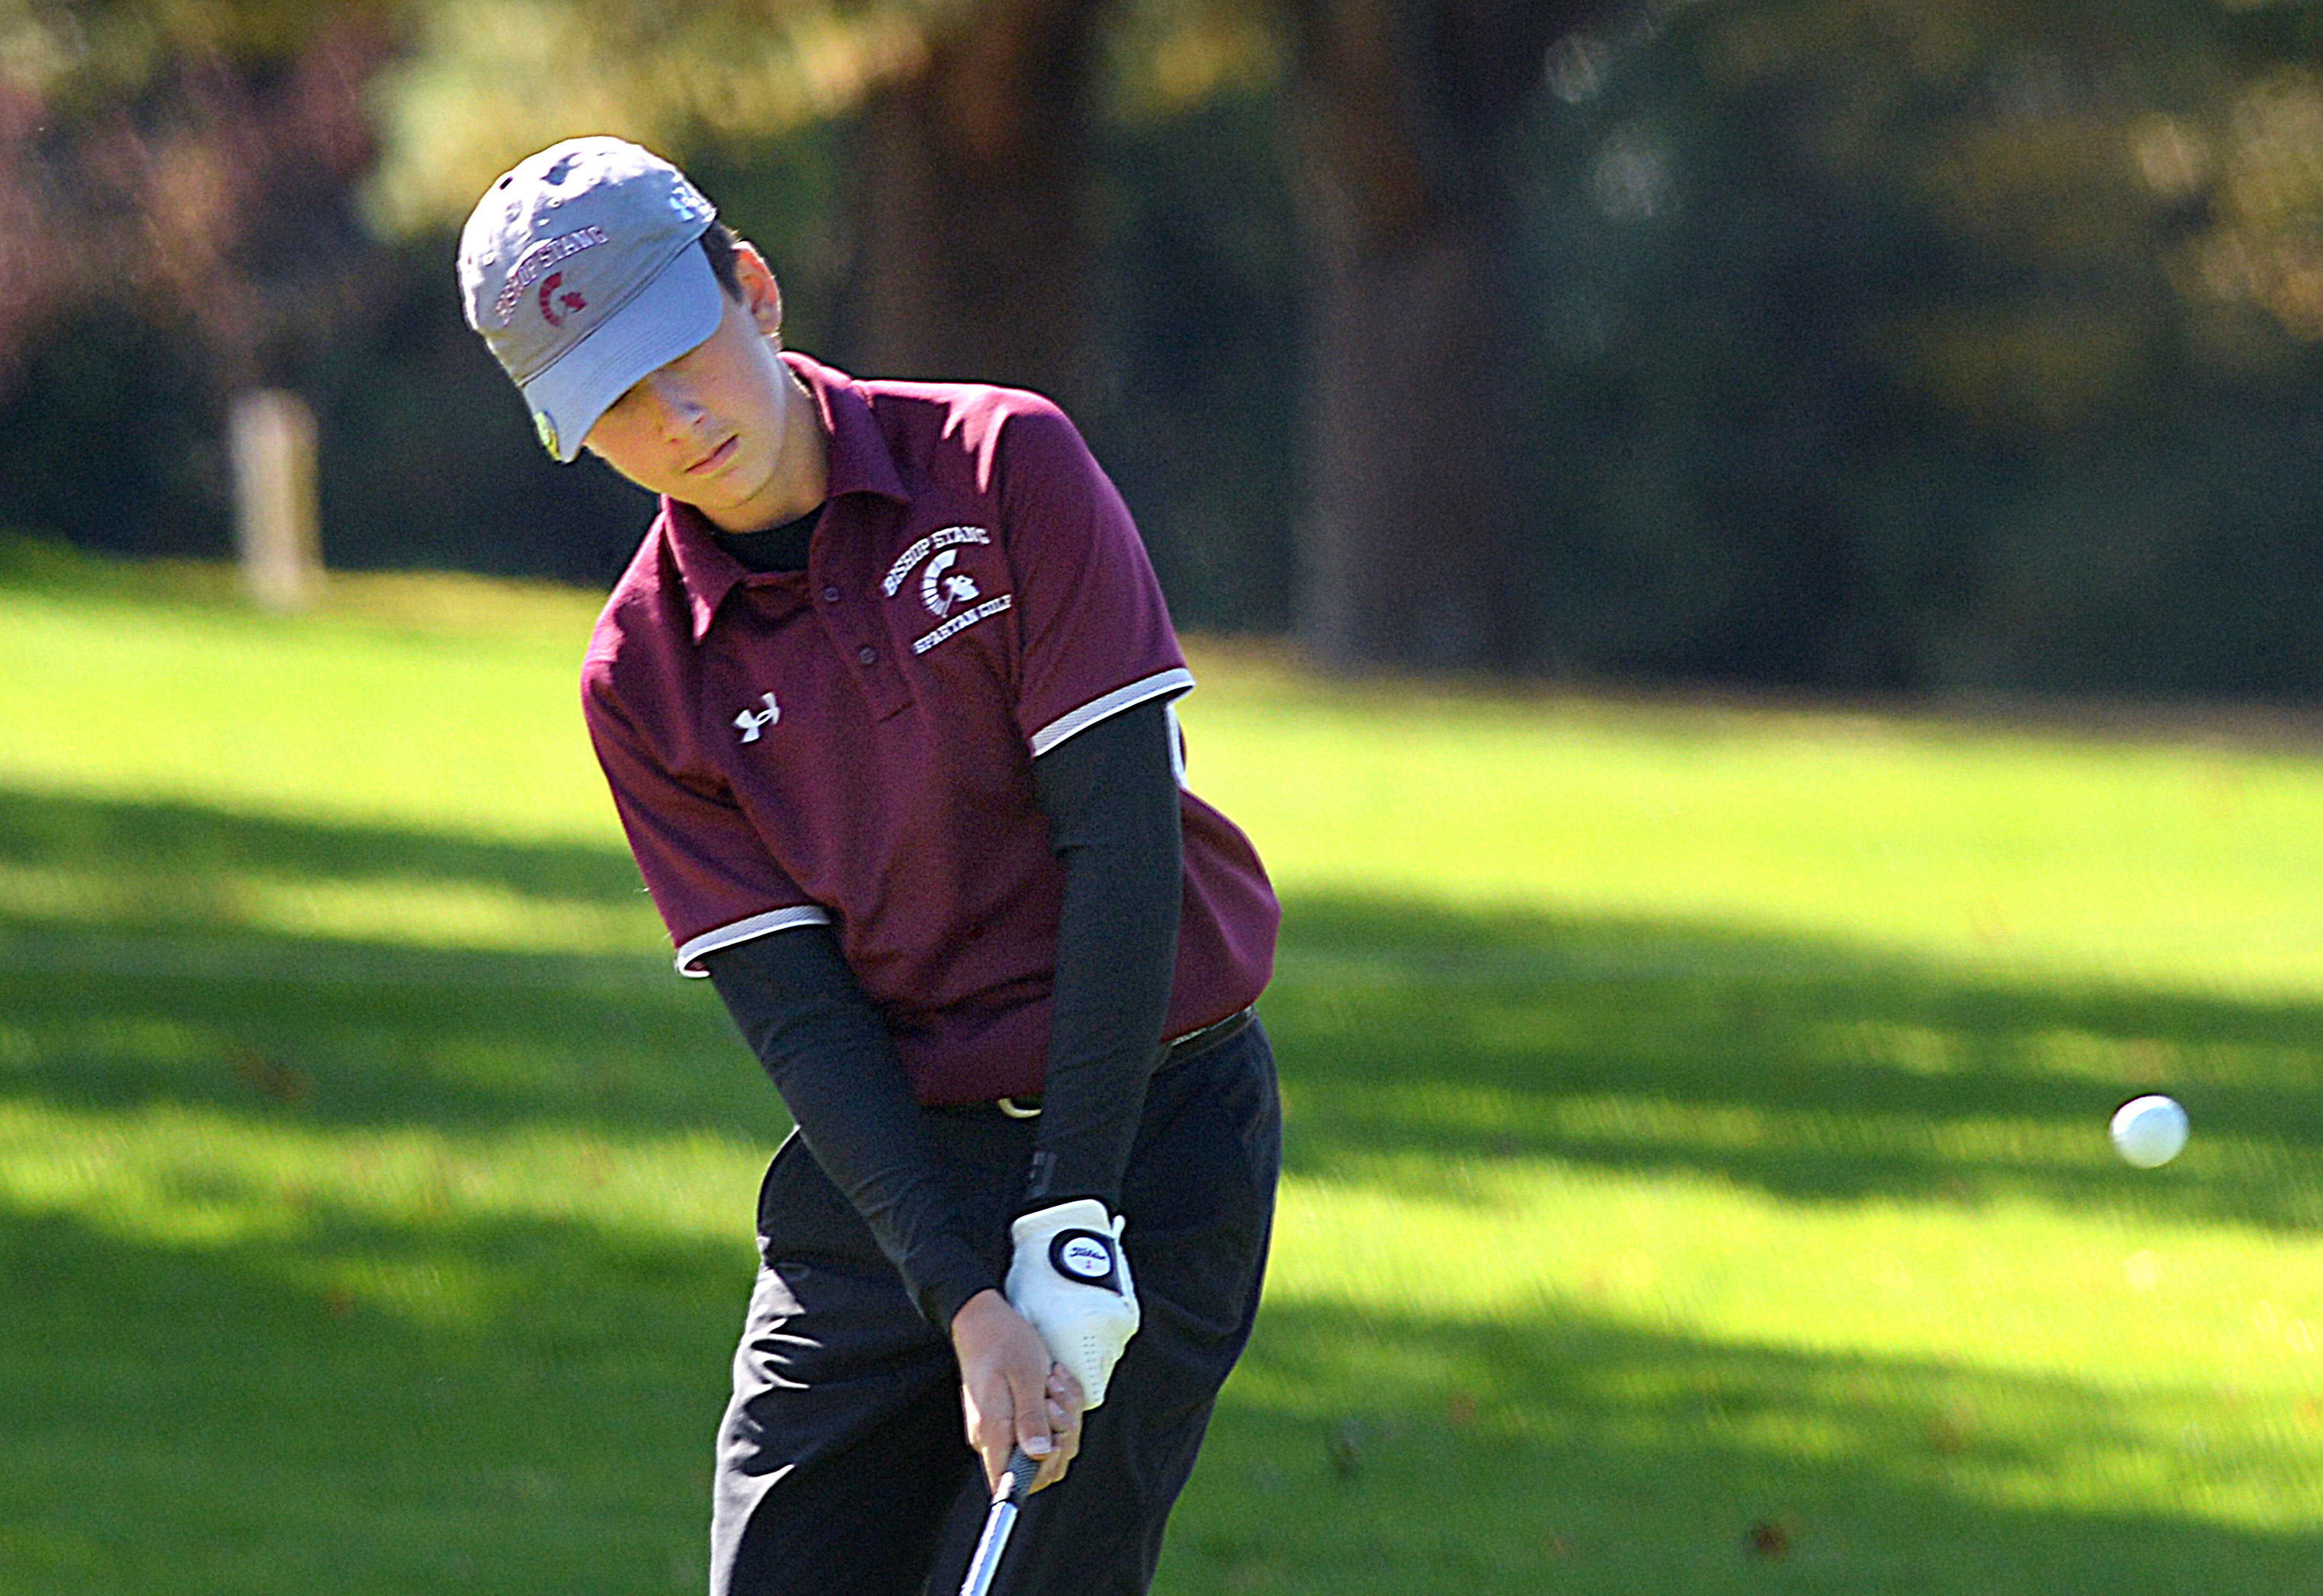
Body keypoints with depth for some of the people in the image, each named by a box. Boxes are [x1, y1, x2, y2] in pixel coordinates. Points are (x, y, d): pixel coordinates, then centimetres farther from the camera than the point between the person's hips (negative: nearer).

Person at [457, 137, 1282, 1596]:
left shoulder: (1009, 466, -8)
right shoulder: (644, 677, 0)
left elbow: (1121, 833, -12)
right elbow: (796, 1010, -5)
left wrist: (1075, 1229, -18)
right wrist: (966, 1304, -19)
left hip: (1141, 1135, -4)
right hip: (881, 1173, 4)